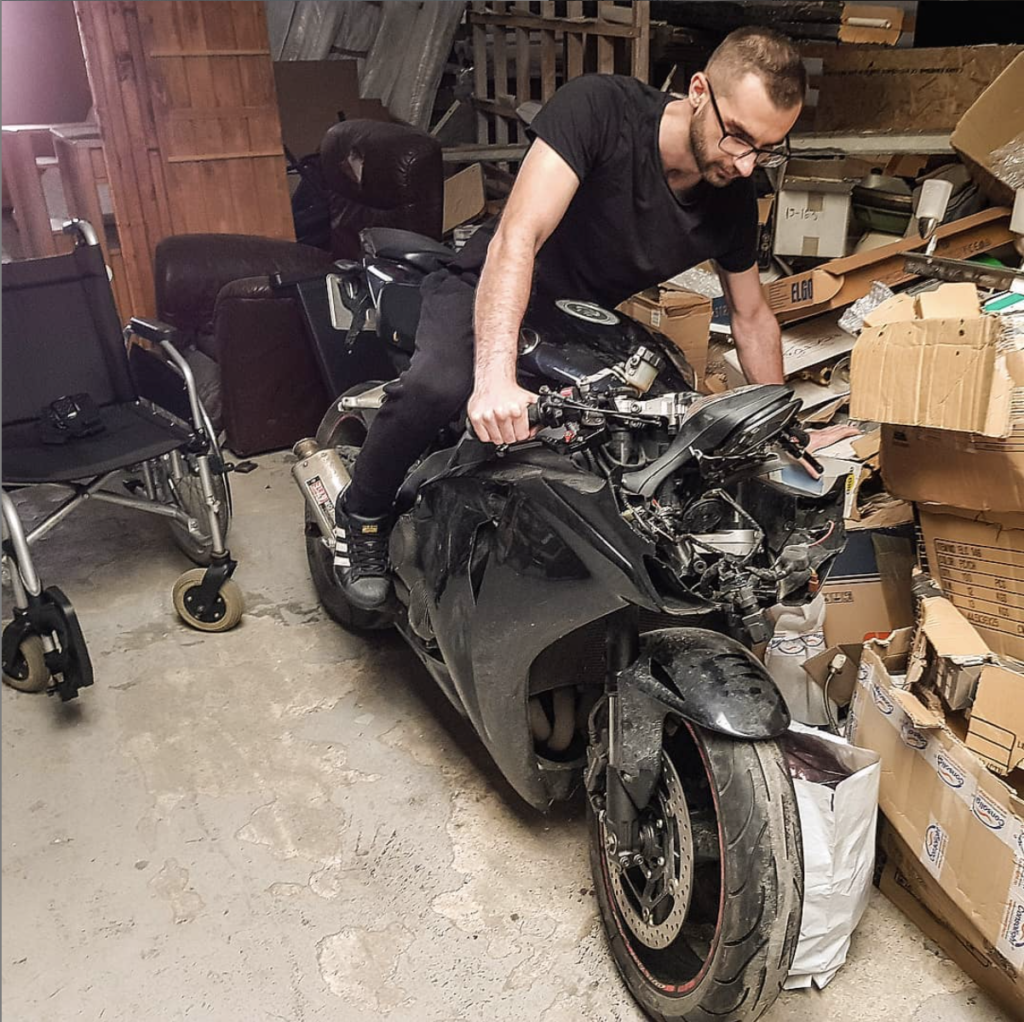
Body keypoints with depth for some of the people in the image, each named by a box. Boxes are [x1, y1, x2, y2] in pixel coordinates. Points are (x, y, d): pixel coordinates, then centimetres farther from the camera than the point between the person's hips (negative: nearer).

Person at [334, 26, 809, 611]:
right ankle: (362, 518, -7)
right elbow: (516, 238, -38)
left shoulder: (733, 200, -8)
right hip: (493, 293, -5)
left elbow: (752, 315, 7)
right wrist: (496, 378, -51)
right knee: (437, 386, -36)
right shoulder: (600, 106, -27)